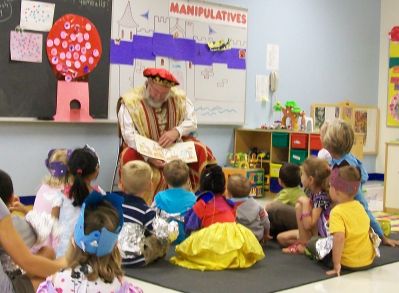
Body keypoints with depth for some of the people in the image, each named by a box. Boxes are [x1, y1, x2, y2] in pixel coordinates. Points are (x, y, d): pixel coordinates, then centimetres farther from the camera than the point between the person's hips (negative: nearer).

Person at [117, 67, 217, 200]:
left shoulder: (179, 98, -2)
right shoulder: (130, 101, -15)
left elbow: (192, 121, -3)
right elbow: (129, 134, -23)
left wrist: (177, 132, -25)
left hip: (174, 147, 4)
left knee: (201, 151, -16)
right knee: (129, 156, -35)